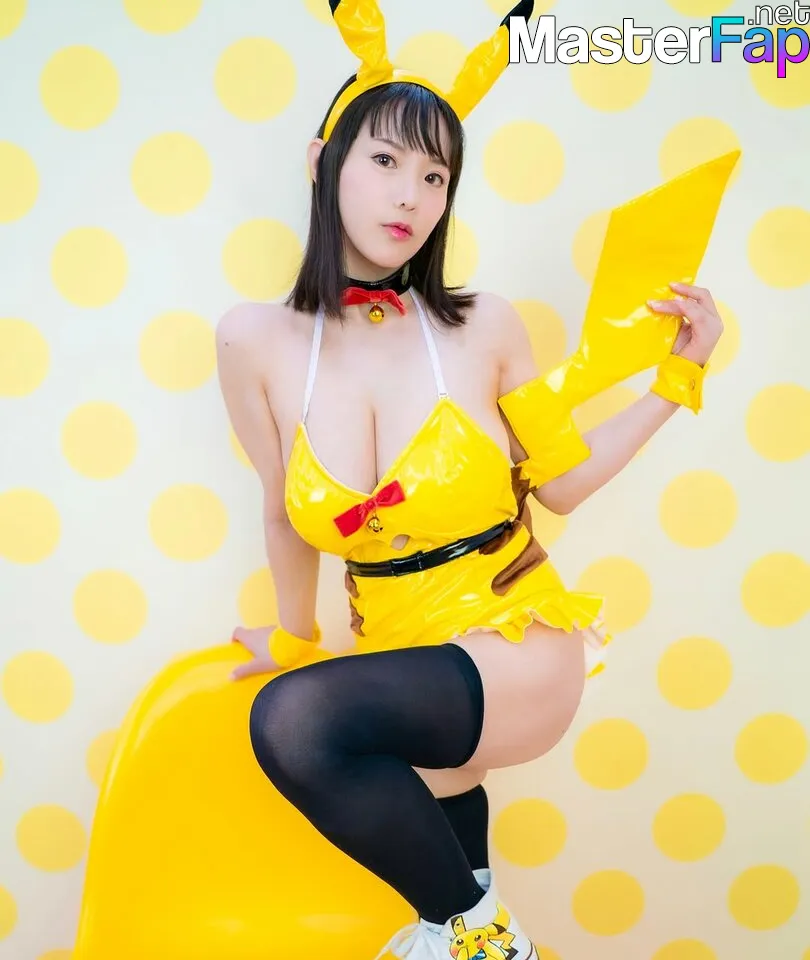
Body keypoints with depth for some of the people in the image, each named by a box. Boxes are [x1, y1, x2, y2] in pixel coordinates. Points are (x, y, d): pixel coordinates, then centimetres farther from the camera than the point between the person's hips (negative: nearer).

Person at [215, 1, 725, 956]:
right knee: (423, 841, 27)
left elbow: (564, 482, 0)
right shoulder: (256, 341, -9)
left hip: (518, 648, -4)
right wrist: (293, 637, 16)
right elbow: (288, 518, 4)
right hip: (398, 652, 4)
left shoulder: (483, 327, -12)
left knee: (293, 722, -29)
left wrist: (678, 374, -6)